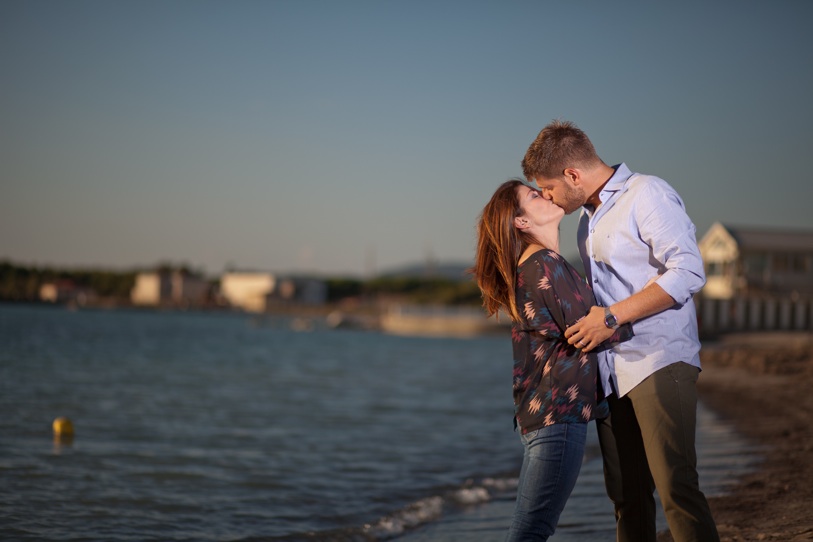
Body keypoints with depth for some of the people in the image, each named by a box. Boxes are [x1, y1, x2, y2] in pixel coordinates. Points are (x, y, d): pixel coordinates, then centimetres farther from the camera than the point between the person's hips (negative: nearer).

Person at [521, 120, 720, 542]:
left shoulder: (647, 195, -5)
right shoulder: (588, 218, 22)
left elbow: (688, 272, -17)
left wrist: (612, 317, -18)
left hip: (659, 363, -8)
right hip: (611, 373, 8)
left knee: (675, 487, -16)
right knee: (627, 495, 7)